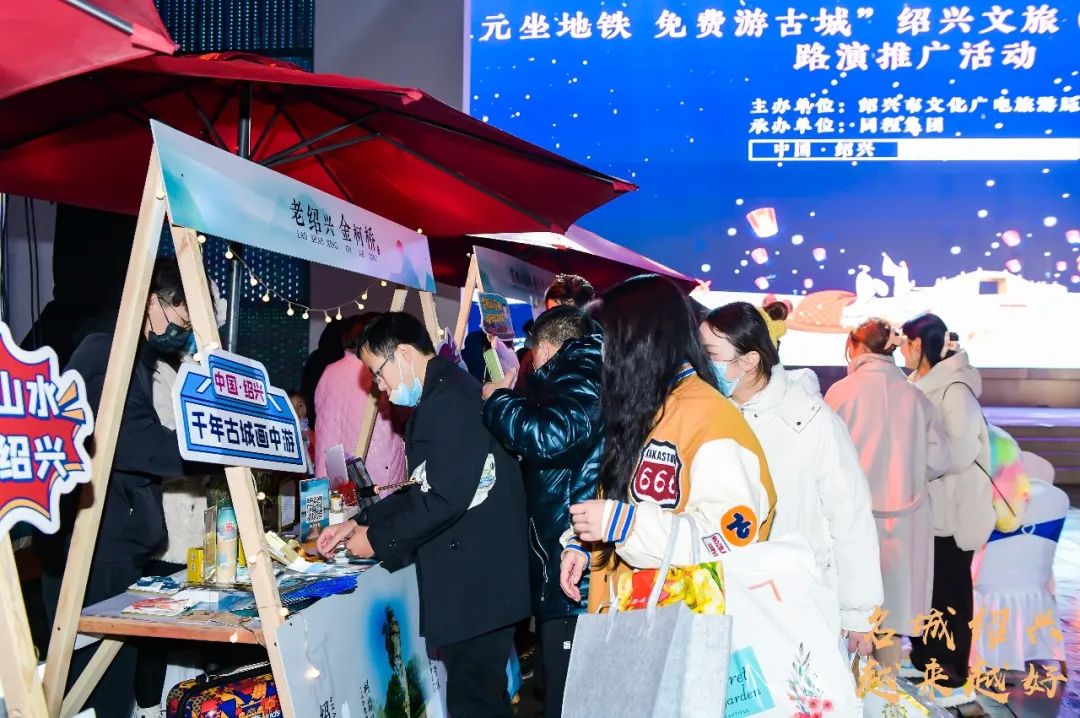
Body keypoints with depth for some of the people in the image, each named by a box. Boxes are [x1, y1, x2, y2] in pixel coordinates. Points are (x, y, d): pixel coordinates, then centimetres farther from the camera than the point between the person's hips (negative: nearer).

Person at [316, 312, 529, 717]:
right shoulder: (445, 396, 15)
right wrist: (361, 522, 12)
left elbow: (445, 499, -24)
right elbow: (424, 488, 20)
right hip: (476, 579, 10)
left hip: (476, 582, -10)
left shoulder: (449, 401, -18)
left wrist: (377, 539, -11)